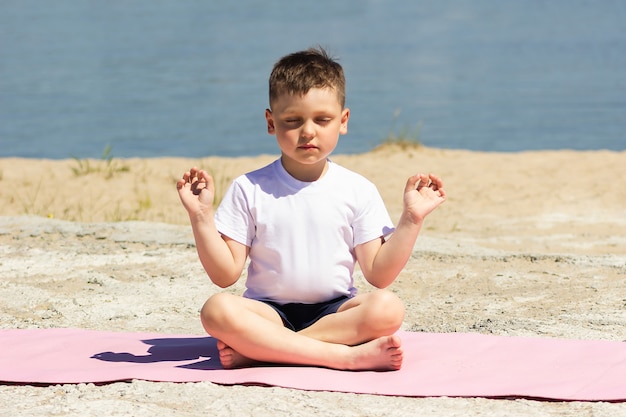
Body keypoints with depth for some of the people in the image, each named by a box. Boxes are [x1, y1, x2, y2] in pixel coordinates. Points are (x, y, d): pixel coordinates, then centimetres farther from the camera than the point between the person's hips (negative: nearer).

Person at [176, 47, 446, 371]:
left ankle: (257, 350, -26)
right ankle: (349, 355, -33)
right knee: (217, 311, -32)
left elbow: (379, 274, 0)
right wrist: (201, 217, -12)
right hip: (269, 312, -1)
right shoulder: (249, 189, 3)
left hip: (334, 310, 1)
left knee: (387, 309, -30)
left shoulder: (358, 191, 4)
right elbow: (225, 275, -1)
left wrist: (411, 219, -8)